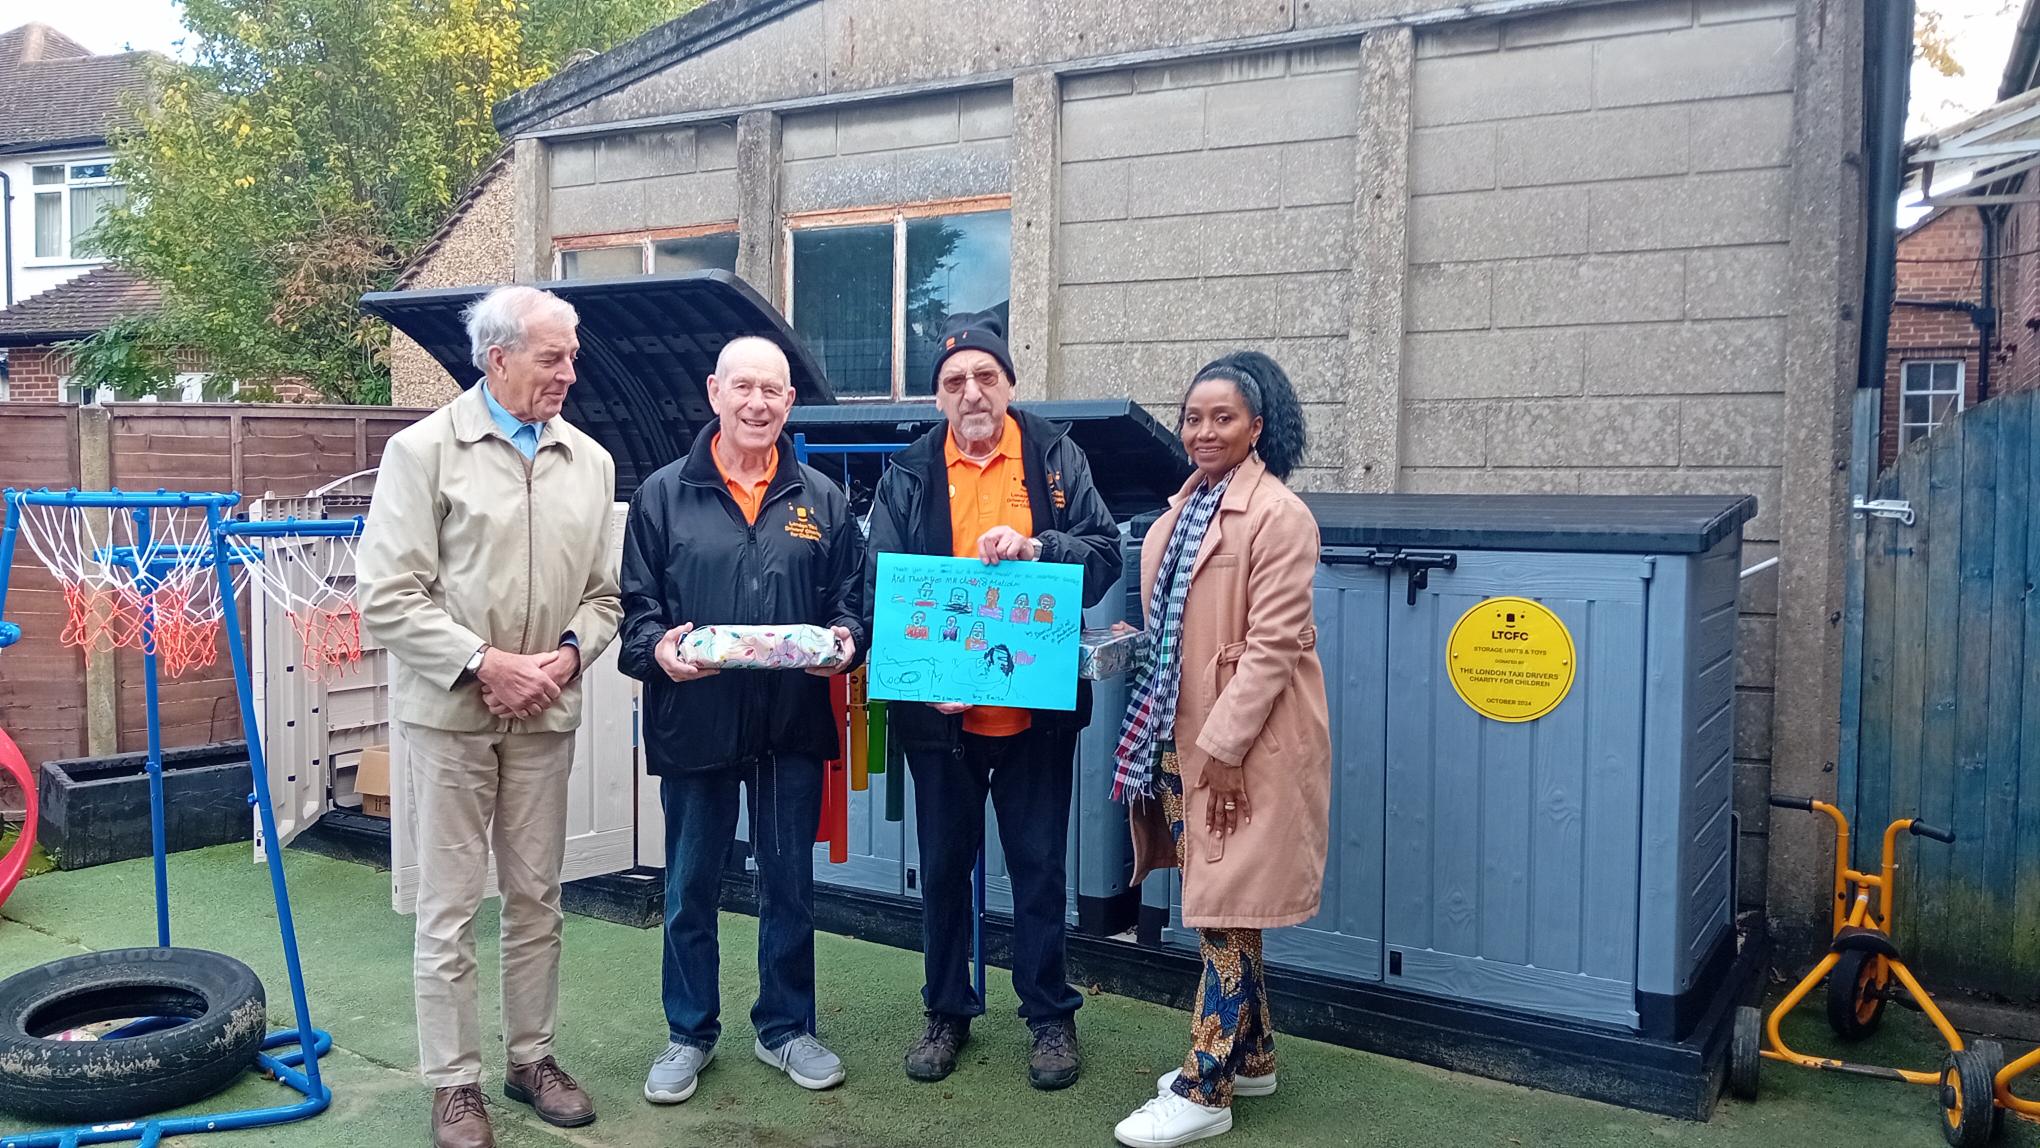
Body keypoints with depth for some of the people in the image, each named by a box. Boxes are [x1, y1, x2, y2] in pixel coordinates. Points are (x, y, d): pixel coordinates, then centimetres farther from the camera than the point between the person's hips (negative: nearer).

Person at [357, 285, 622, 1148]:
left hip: (545, 715, 4)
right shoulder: (425, 448, -6)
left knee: (537, 899, 13)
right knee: (449, 909, 4)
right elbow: (388, 597, -10)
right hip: (451, 711, -4)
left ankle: (531, 1057, 28)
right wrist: (482, 663, -16)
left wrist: (570, 652, -8)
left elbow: (604, 592, 10)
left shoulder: (589, 461, 6)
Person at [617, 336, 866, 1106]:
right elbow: (635, 600, 0)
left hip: (794, 725, 2)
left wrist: (845, 639, -12)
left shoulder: (822, 499, 7)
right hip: (693, 721, -1)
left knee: (789, 884, 12)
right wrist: (656, 648, -20)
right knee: (690, 888, 11)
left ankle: (786, 1028, 29)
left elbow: (852, 595, 8)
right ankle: (689, 1035, 28)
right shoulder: (664, 494, 1)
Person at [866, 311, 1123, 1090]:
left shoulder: (1056, 458, 1)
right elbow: (880, 582, -1)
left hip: (1038, 707, -1)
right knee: (944, 865, 13)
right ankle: (947, 1012, 30)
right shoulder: (908, 474, 2)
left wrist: (1035, 548, -23)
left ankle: (1050, 1015, 25)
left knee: (1039, 865, 9)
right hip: (939, 710, 1)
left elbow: (1104, 554, -4)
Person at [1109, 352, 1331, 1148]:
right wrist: (1127, 643, 6)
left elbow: (1271, 646, -18)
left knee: (1224, 909, -1)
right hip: (1184, 736, 8)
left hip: (1245, 745, -8)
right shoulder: (1185, 508, 12)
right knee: (1220, 905, 16)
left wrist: (1224, 747, -20)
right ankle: (1251, 1054, 31)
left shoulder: (1279, 515, -14)